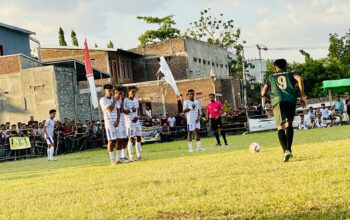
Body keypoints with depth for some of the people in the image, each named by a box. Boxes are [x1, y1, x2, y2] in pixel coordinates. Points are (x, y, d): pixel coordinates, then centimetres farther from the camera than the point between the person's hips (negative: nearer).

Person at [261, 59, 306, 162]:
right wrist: (302, 95, 3)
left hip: (278, 100, -1)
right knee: (289, 124, 18)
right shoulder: (290, 74, 25)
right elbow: (299, 79, 2)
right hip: (291, 100, 1)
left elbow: (263, 93, 22)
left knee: (280, 126, -7)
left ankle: (286, 150, -26)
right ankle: (289, 149, 9)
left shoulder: (271, 77, 27)